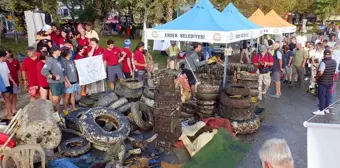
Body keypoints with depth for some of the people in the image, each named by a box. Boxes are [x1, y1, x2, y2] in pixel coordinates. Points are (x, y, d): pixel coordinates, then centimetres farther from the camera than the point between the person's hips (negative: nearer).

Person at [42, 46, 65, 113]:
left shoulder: (58, 59, 11)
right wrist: (53, 77, -16)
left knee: (59, 99, 13)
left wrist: (64, 79, 12)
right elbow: (44, 71, -21)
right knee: (55, 100, -8)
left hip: (61, 82, 8)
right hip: (54, 83, -8)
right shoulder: (50, 60, -12)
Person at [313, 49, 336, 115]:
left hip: (322, 82, -7)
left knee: (321, 96, 0)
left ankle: (321, 110, 5)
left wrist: (317, 76, -12)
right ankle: (326, 108, 27)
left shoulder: (324, 62, -22)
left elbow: (320, 73, -29)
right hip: (330, 81, 7)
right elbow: (334, 71, 14)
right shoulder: (334, 62, 2)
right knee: (327, 95, 16)